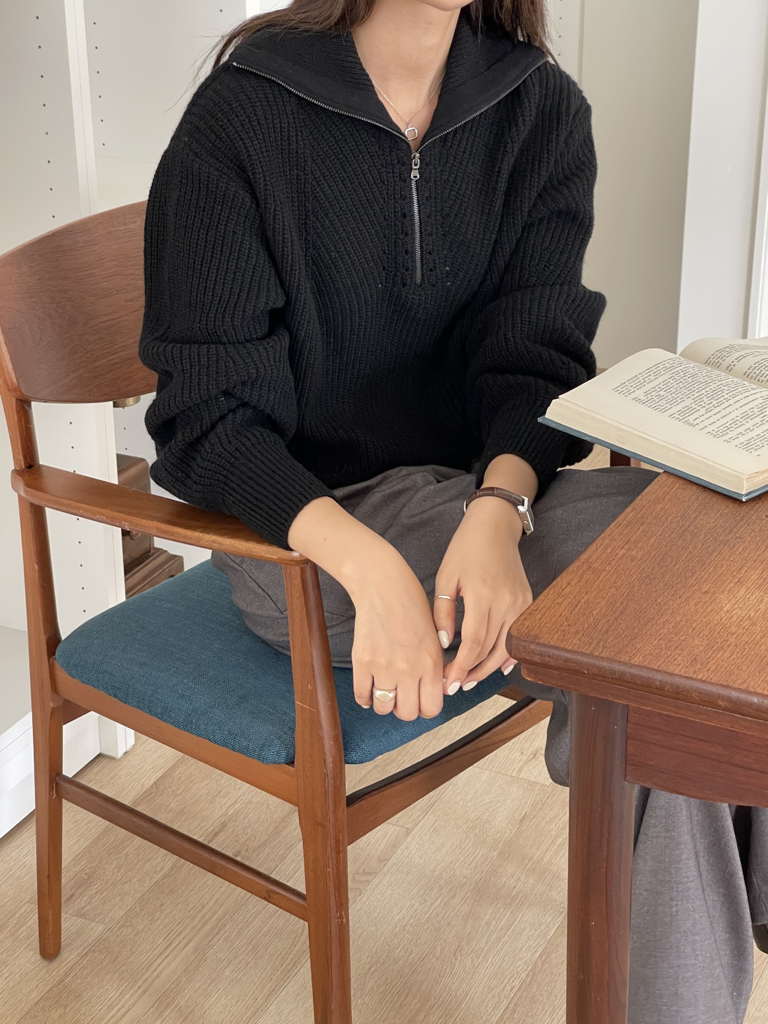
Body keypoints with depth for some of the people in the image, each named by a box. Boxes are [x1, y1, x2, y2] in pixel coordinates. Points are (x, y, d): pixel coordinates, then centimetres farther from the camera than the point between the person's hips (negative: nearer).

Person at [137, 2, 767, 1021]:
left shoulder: (542, 109, 3)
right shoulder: (241, 116, -9)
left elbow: (533, 354, -4)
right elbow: (209, 414, -12)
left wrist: (498, 509, -27)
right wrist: (367, 563, -30)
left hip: (485, 482, 5)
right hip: (296, 524, -4)